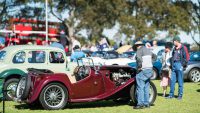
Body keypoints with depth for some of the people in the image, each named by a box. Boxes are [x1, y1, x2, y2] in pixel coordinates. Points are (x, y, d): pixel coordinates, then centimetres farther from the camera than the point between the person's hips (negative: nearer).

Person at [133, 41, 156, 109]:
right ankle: (146, 103, 16)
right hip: (149, 70, 8)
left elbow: (139, 59, -26)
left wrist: (139, 67, -16)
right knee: (146, 87, 13)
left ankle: (140, 104, -8)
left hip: (142, 70, -8)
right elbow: (154, 56, 35)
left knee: (140, 87, -6)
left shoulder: (139, 50, -8)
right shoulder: (148, 50, 17)